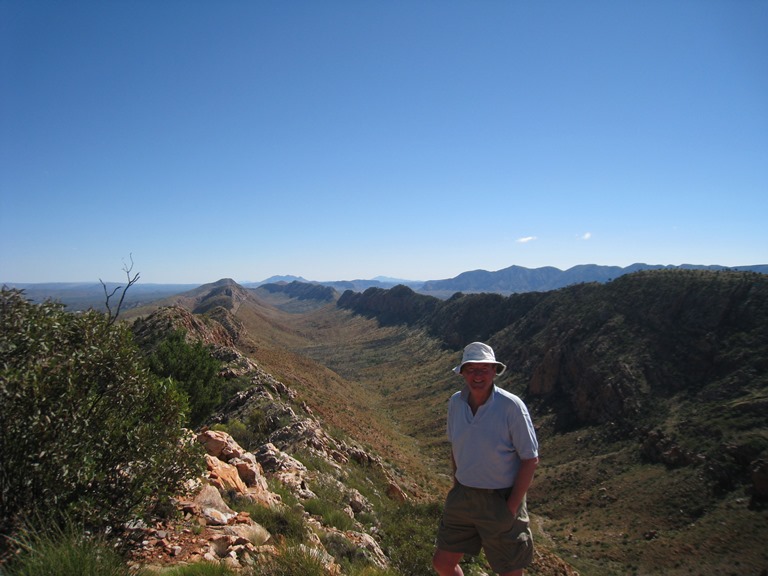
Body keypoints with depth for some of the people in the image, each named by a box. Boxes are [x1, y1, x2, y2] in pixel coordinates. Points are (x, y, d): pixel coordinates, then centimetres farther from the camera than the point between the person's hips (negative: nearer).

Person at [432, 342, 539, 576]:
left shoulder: (511, 406, -19)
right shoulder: (456, 402, -4)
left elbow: (530, 459, -14)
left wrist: (512, 507, -14)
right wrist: (457, 486, 9)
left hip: (500, 500, -5)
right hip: (463, 496, 5)